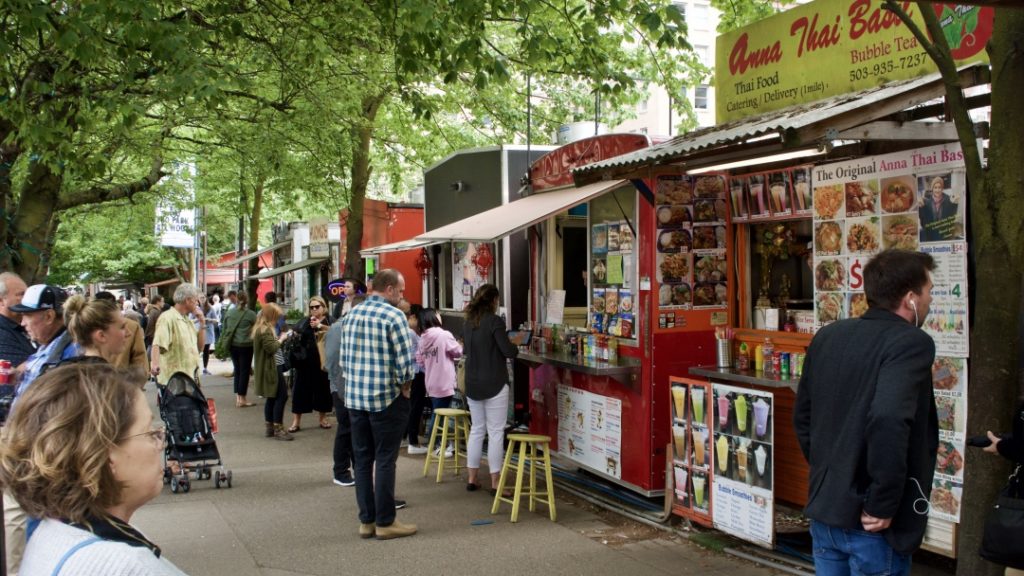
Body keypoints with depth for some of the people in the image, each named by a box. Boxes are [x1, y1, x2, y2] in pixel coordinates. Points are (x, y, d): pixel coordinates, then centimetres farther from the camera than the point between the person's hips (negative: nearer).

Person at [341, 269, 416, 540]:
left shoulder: (352, 315, 8)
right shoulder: (393, 316, -12)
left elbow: (344, 357, 10)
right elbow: (405, 359, -17)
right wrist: (404, 386, -1)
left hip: (354, 396, 6)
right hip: (386, 398, -6)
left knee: (362, 459, 11)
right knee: (385, 461, 1)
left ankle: (366, 520, 17)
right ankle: (385, 522, 7)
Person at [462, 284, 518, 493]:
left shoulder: (469, 322, 7)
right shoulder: (495, 321, -13)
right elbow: (508, 351, -15)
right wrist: (515, 346, 6)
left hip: (472, 384, 7)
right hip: (494, 384, -7)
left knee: (477, 429, 14)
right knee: (495, 432, -1)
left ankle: (472, 479, 17)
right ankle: (495, 482, 1)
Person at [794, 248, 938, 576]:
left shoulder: (827, 336, 7)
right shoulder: (911, 343, -15)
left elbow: (802, 416, 13)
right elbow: (888, 421, -31)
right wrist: (882, 505, -22)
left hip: (823, 511, 7)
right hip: (869, 524, -7)